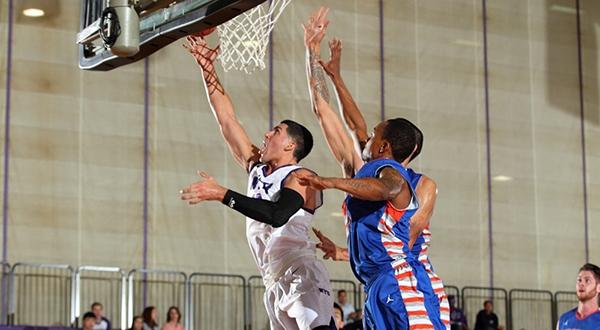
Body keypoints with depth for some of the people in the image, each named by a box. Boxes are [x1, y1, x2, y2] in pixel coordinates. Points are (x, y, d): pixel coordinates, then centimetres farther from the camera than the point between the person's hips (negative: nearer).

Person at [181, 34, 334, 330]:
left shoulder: (301, 178, -6)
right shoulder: (257, 169, 16)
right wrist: (207, 68, 11)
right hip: (275, 286, 8)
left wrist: (222, 194, -28)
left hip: (302, 280, -8)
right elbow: (226, 119, 15)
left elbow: (277, 215, -26)